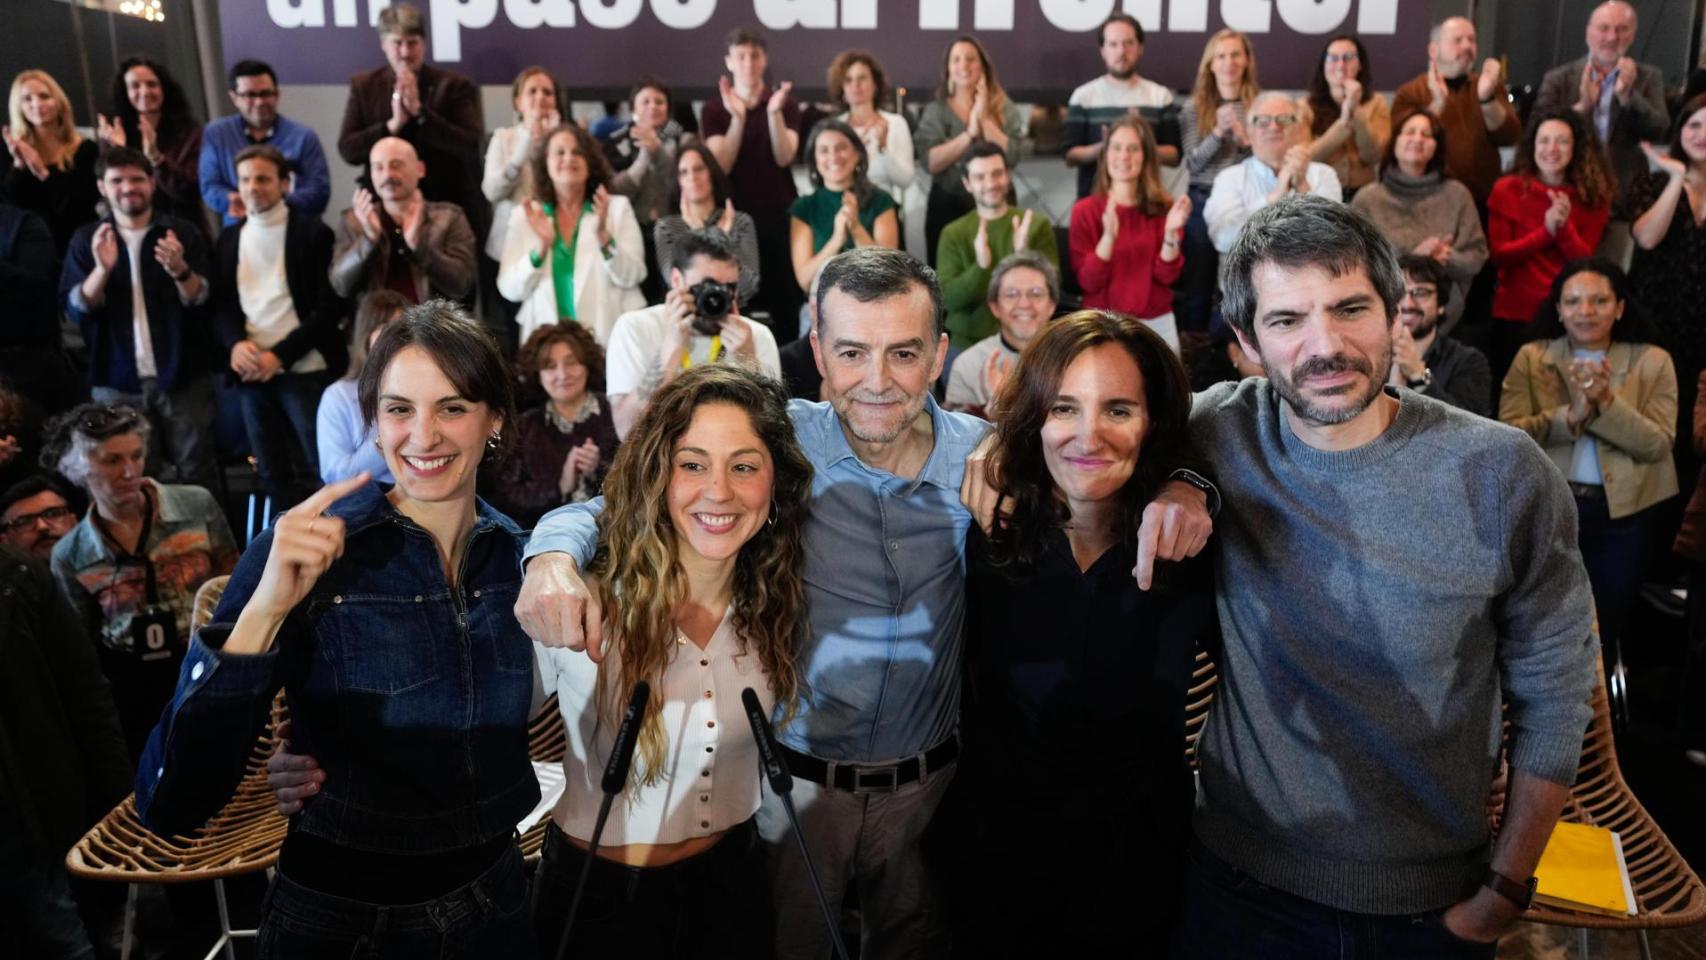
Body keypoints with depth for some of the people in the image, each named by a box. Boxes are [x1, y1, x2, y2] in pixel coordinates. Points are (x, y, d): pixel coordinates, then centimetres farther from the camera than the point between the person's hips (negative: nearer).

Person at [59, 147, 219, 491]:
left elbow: (200, 300, -4)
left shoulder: (183, 233, 3)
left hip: (183, 377, -1)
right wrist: (103, 269, -19)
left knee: (196, 472, 0)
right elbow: (76, 309, -1)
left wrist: (179, 270, -25)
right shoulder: (86, 240, 7)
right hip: (116, 382, 1)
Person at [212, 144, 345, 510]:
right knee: (273, 473, 10)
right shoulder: (229, 239, 14)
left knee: (320, 470, -4)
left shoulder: (313, 233, -1)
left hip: (305, 371, -5)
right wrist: (236, 343, -10)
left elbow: (328, 308, -7)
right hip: (252, 373, 5)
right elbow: (221, 305, 12)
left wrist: (280, 355, -14)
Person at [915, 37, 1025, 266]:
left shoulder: (1005, 108, 4)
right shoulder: (935, 110, 4)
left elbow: (1010, 157, -10)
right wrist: (969, 134, -15)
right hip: (947, 205, 0)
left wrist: (985, 119, -12)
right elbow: (929, 162, -11)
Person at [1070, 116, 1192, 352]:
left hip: (1157, 323, 2)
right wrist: (1108, 236, -26)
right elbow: (1088, 282, -12)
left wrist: (1172, 233, -20)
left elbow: (1166, 276, -5)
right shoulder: (1085, 210, -5)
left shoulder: (1164, 207, 2)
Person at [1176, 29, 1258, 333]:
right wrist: (1218, 132, -17)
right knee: (1196, 287, 5)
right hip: (1203, 203, 0)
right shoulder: (1193, 108, 3)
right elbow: (1192, 164, -3)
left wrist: (1244, 138, -16)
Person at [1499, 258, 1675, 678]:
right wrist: (1571, 415, -23)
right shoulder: (1531, 357, 0)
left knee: (1602, 631, 13)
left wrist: (1606, 402, -22)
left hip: (1623, 515, 0)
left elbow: (1658, 444, -10)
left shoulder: (1652, 361, -1)